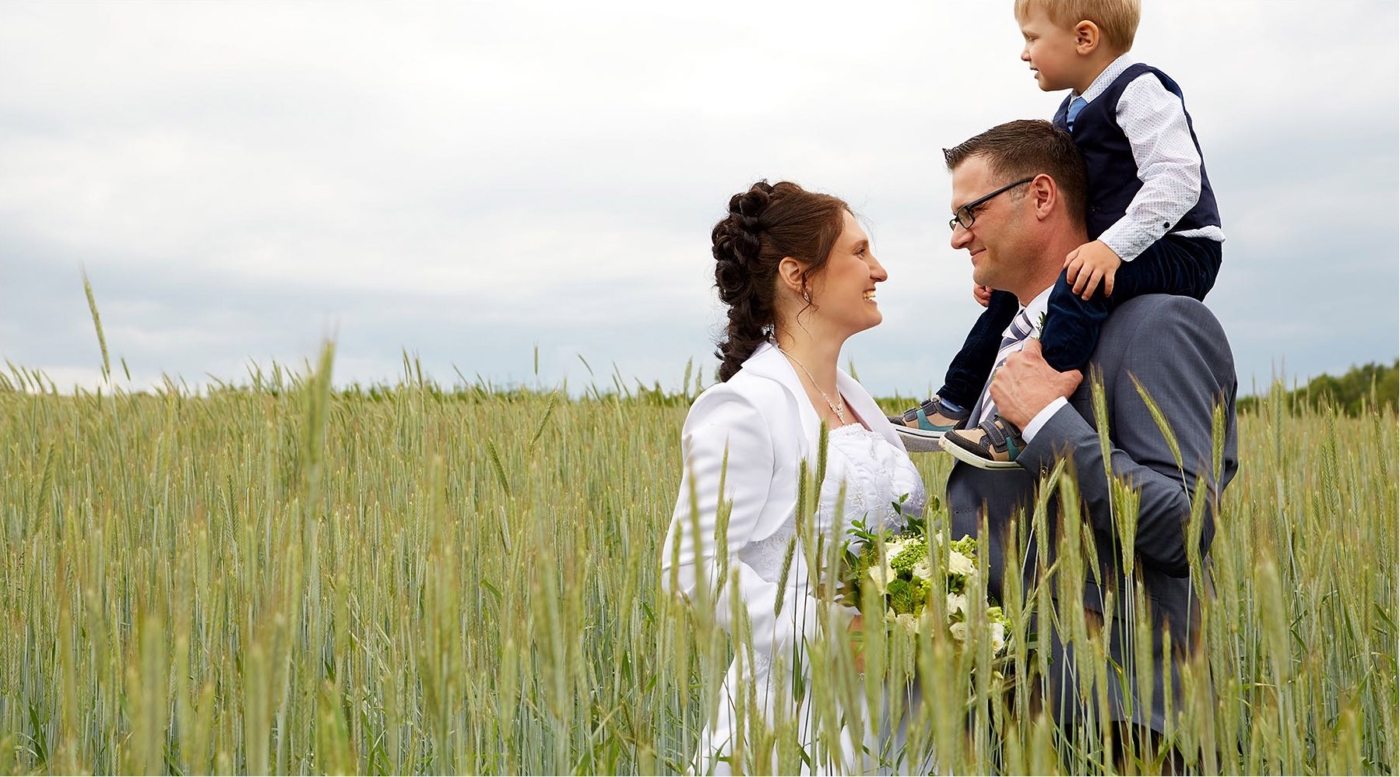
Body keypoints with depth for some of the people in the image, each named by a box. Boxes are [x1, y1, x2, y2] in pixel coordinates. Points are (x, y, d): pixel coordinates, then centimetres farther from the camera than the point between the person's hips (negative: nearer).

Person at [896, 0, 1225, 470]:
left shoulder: (1139, 90, -13)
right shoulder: (1071, 114, 16)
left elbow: (1176, 177, -25)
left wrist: (1114, 245, -35)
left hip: (1178, 253, -10)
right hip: (1101, 253, 10)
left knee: (1079, 286, -35)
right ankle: (955, 405, 19)